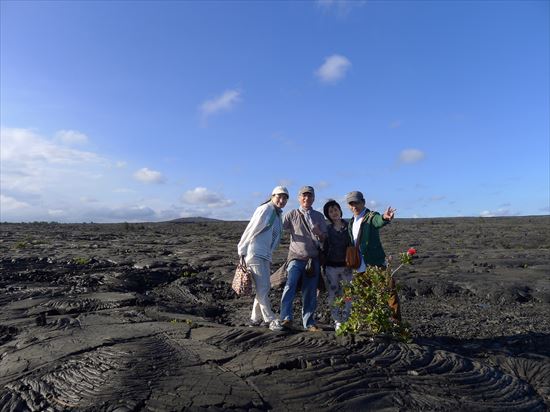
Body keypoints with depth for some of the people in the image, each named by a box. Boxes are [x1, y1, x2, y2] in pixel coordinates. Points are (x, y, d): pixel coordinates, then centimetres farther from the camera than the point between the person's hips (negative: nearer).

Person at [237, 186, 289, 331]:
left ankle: (255, 319, 26)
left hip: (265, 257, 9)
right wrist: (242, 252, -11)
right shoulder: (265, 210, -13)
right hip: (255, 254, -9)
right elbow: (250, 231, -13)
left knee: (263, 288, 14)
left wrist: (269, 259, 17)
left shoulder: (278, 215, 14)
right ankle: (271, 320, 8)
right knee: (263, 289, -4)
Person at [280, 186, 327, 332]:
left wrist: (319, 233, -11)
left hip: (313, 258, 3)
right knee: (290, 285, -20)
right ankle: (286, 318, -11)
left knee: (310, 292, 6)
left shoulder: (319, 216, 12)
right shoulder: (292, 214, 3)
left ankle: (309, 323, 18)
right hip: (296, 257, -3)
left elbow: (324, 239, 10)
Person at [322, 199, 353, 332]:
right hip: (331, 266, 1)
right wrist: (323, 266, 6)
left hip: (346, 266, -1)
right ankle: (337, 322, 15)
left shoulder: (349, 226, 1)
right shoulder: (327, 229, 5)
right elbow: (324, 248, 8)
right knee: (333, 295, 3)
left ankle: (346, 321, 14)